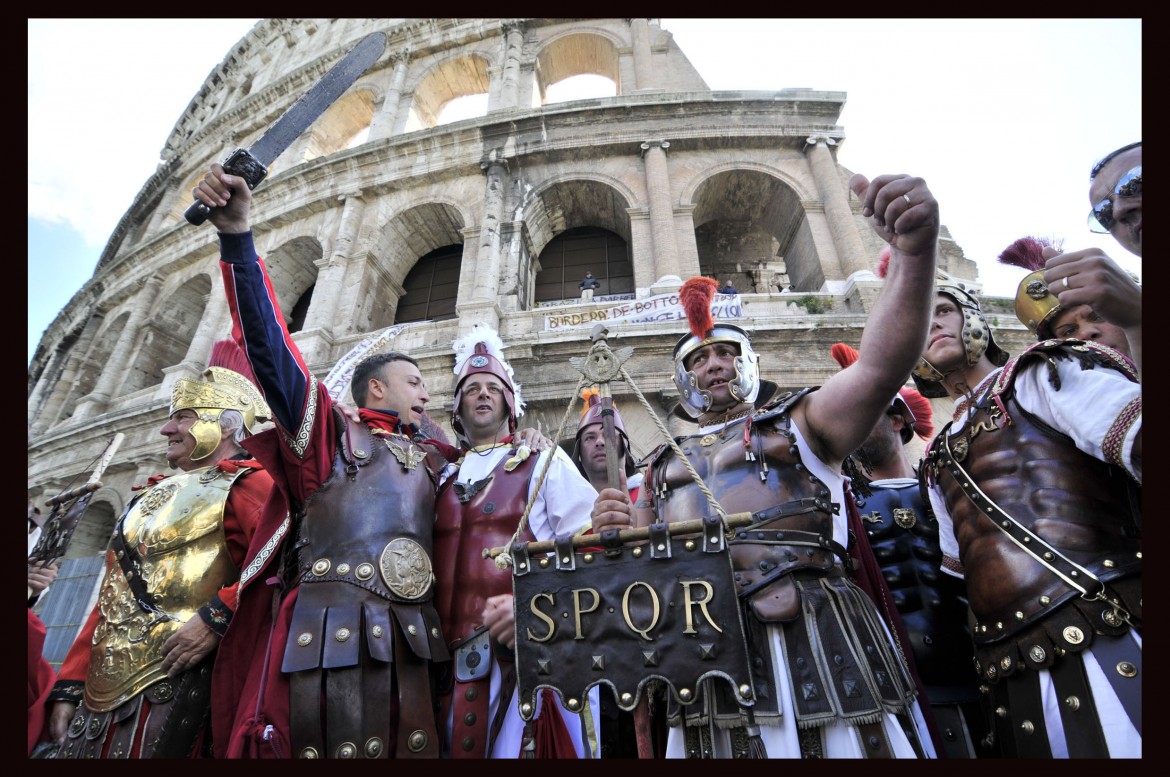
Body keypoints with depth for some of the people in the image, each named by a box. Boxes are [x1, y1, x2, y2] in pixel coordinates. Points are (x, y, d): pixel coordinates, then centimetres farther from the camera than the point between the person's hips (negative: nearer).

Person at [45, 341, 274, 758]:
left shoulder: (246, 484, -7)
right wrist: (69, 685, 13)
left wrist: (216, 618, -27)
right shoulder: (154, 496, 19)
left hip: (170, 687, -8)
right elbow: (112, 597, 18)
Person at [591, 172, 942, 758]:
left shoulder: (796, 419, 8)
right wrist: (614, 533, -5)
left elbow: (879, 367, -10)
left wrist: (912, 251, -26)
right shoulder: (661, 466, 19)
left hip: (812, 637, -3)